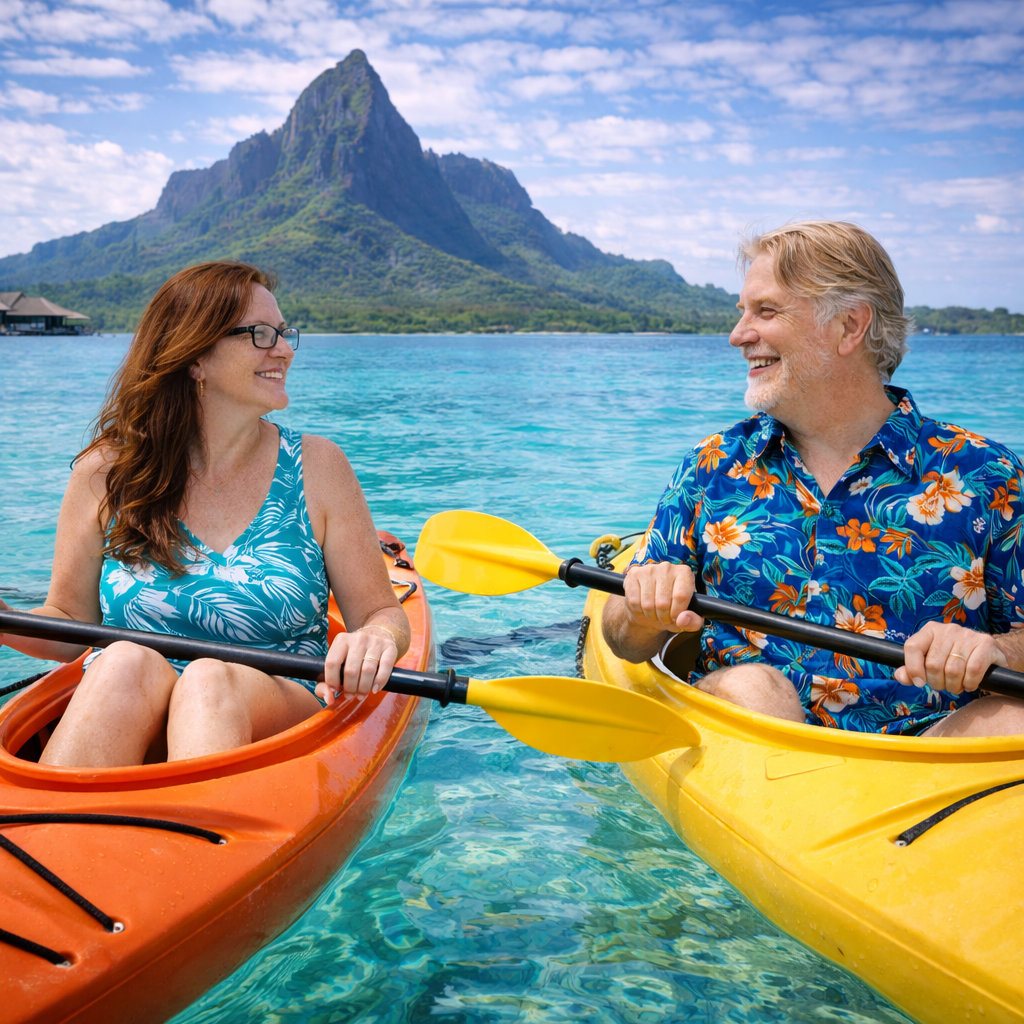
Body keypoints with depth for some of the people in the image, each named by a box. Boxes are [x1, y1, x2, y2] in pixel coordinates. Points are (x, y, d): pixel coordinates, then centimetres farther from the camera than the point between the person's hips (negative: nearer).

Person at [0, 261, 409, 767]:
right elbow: (70, 623, 11)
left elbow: (381, 612, 3)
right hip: (120, 720, 1)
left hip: (272, 721, 0)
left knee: (211, 679, -33)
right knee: (128, 661, -32)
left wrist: (376, 639, -21)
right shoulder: (105, 474, 3)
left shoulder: (316, 466, 2)